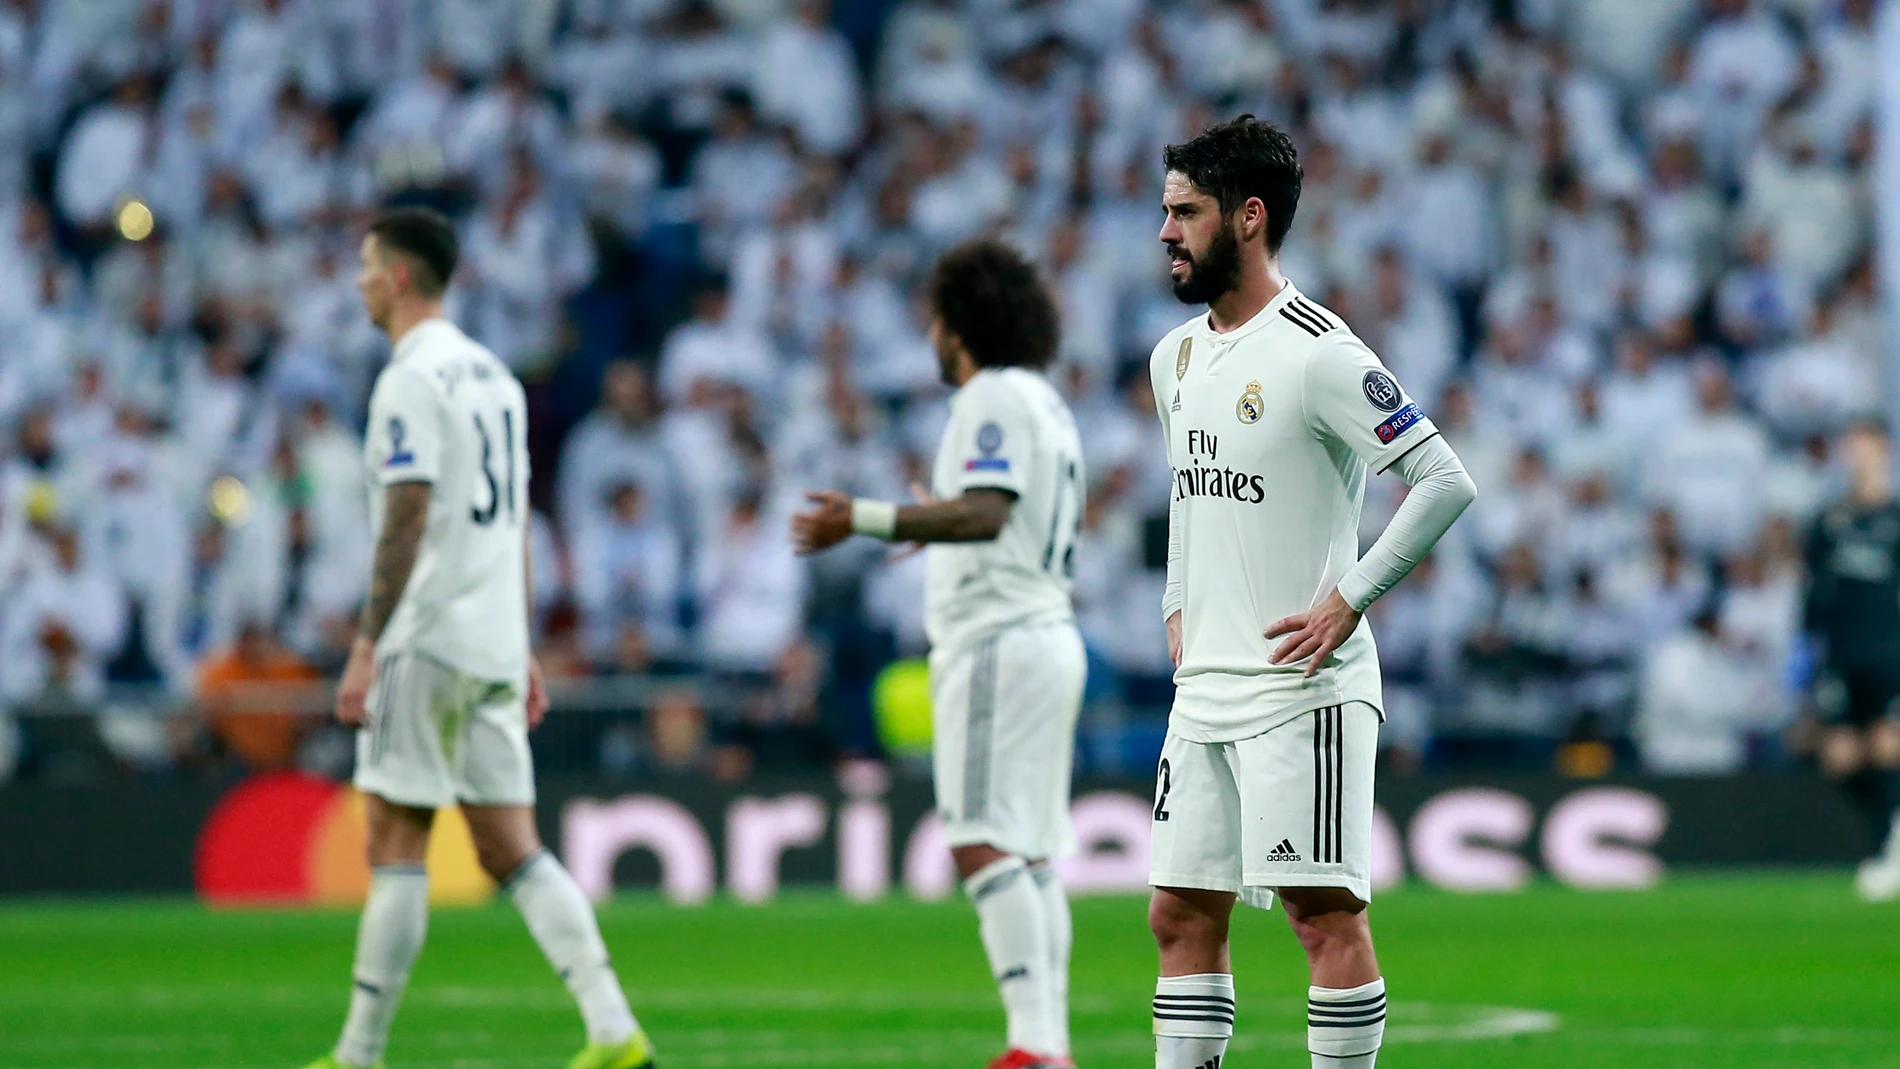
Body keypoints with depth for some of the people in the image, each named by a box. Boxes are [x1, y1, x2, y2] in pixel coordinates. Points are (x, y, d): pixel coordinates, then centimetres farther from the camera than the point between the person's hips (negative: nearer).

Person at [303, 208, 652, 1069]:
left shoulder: (410, 381, -11)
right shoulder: (493, 375, 17)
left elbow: (406, 522, -18)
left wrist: (365, 649, -18)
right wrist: (524, 653, 22)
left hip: (427, 644, -8)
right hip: (494, 645, 8)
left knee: (396, 846, -4)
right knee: (512, 852, 5)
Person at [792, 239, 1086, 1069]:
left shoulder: (994, 395, -9)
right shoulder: (1046, 403, 21)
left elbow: (986, 512, -23)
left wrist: (866, 520, -28)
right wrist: (938, 522, 41)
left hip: (998, 641, -10)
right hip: (1049, 635, 10)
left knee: (984, 846, -16)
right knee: (1029, 855, 10)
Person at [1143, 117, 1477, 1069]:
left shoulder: (1318, 355, -12)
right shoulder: (1175, 357, 14)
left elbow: (1444, 482, -15)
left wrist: (1348, 601, -16)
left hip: (1302, 687, -8)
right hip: (1205, 688, 8)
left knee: (1324, 911, -7)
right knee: (1182, 912, 7)